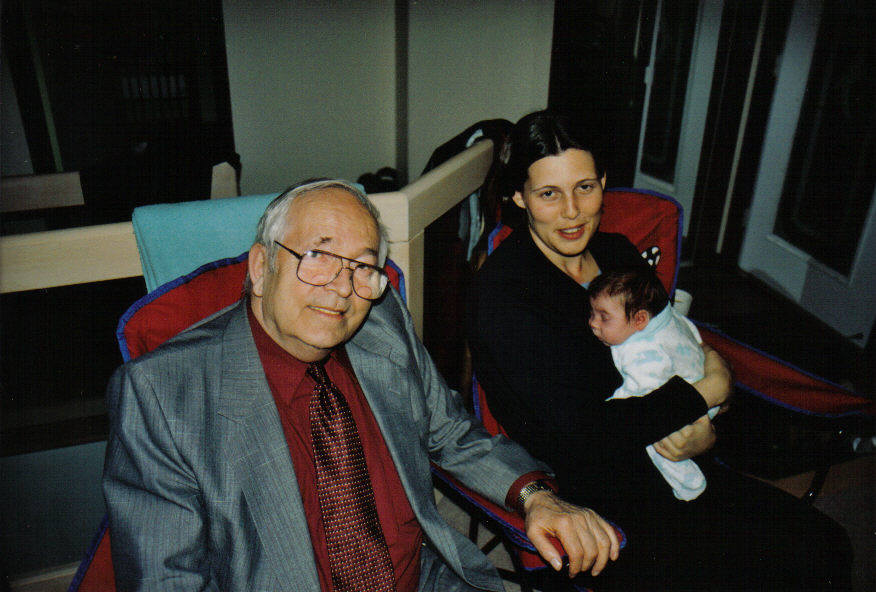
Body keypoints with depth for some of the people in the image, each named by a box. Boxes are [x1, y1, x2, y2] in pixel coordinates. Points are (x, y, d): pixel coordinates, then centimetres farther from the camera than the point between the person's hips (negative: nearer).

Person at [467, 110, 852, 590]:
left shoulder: (617, 252, 4)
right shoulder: (501, 290, -18)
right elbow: (580, 430, -22)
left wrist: (702, 428, -10)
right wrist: (709, 390, -13)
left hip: (665, 458, 7)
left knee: (827, 546, -2)